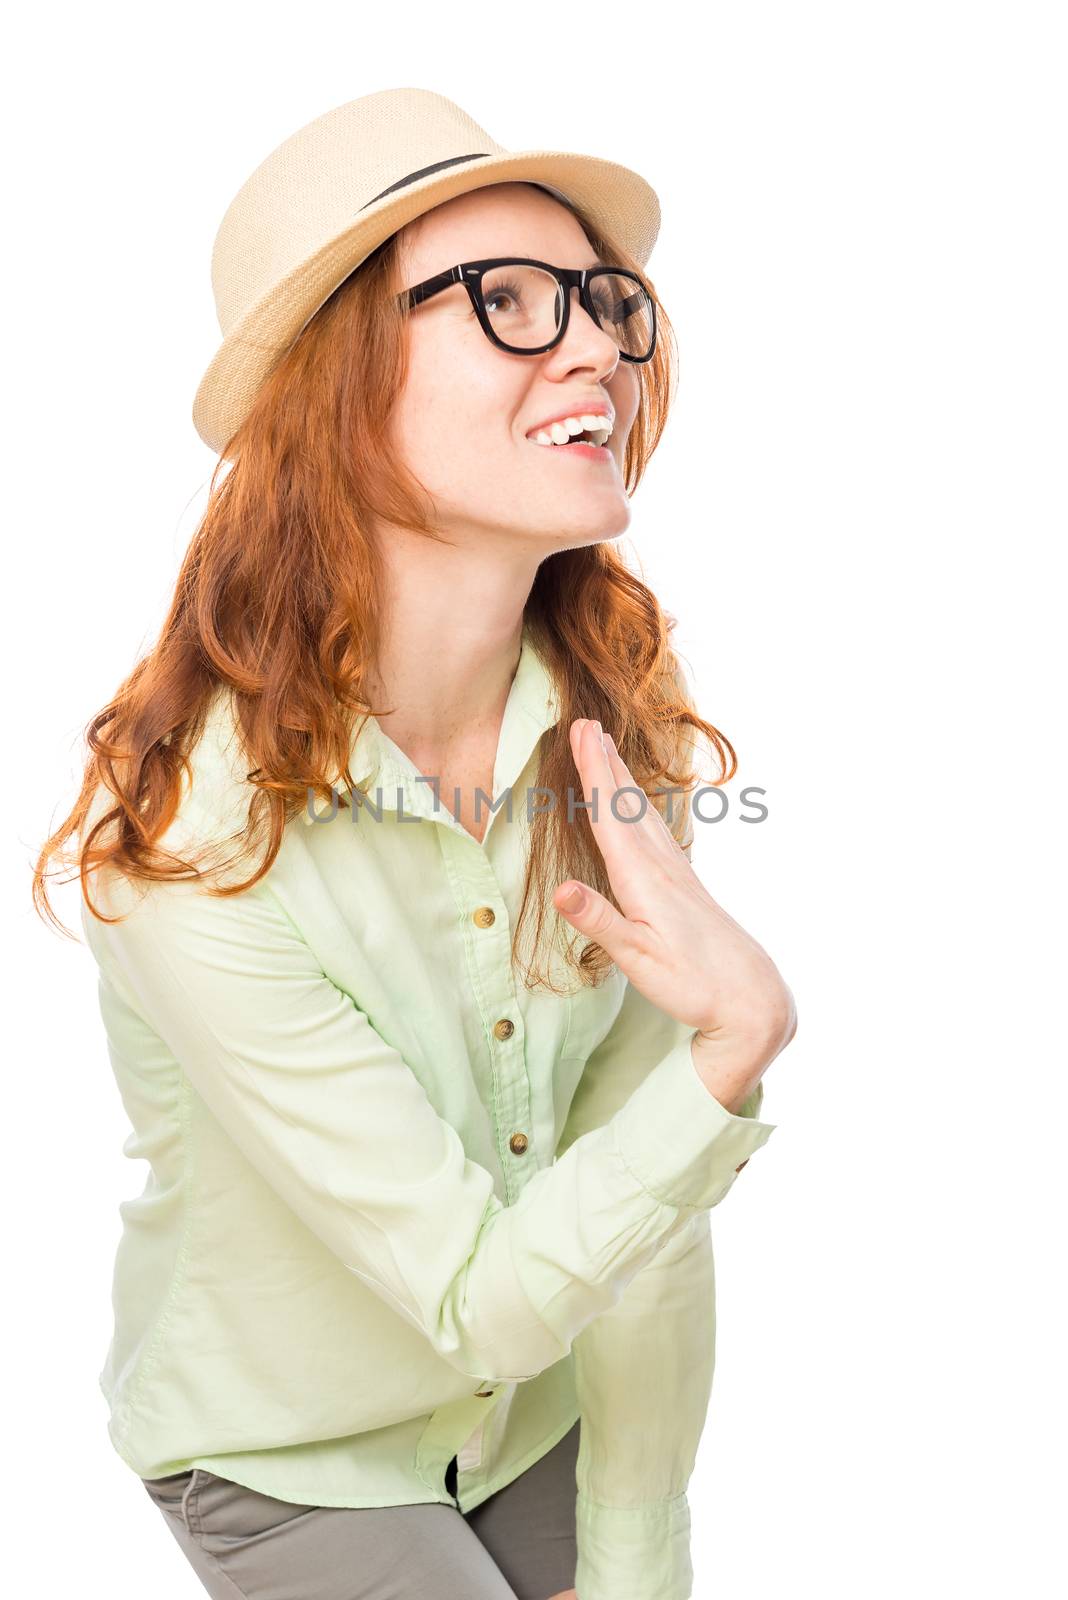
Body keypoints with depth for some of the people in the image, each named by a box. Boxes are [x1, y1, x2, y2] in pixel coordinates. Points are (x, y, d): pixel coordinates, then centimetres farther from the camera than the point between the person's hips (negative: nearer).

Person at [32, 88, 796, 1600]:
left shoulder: (622, 733, -16)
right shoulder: (187, 837, -31)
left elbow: (644, 1204, -12)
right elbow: (480, 1298, -25)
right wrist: (736, 1047, -35)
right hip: (283, 1459, -4)